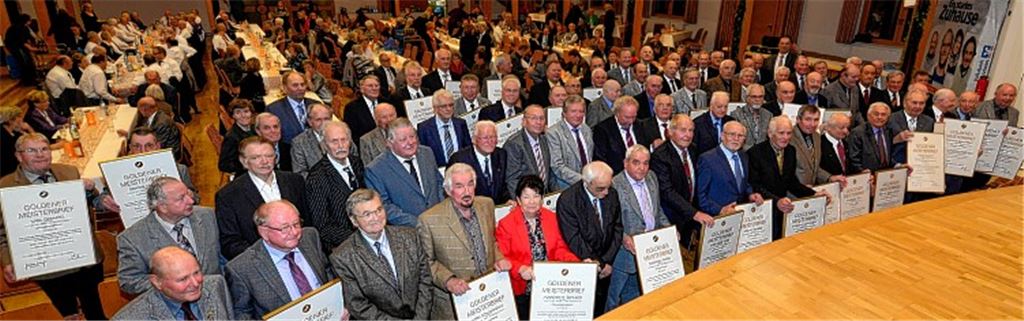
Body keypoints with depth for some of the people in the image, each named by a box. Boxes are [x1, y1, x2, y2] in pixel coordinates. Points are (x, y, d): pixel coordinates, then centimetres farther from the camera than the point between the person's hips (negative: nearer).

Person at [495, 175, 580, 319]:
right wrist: (520, 269, -24)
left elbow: (559, 249, 6)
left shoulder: (551, 217, 5)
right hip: (522, 289, -3)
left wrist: (578, 264, -10)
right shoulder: (506, 224, -8)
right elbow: (501, 258, -8)